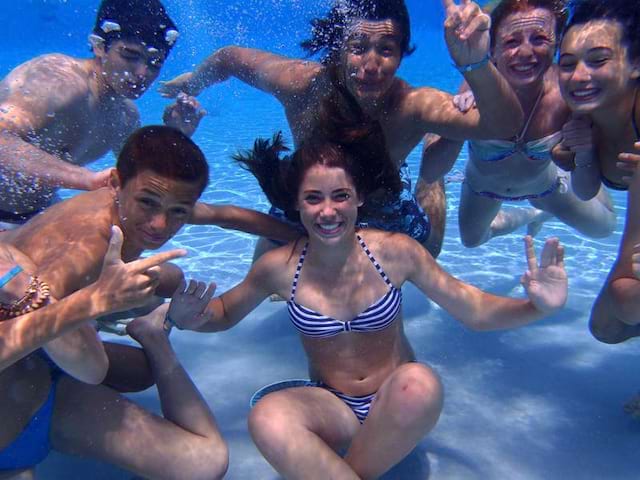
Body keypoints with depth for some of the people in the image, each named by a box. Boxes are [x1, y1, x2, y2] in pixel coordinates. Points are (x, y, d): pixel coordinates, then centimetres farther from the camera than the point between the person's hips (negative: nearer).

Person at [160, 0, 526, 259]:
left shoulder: (412, 106, -40)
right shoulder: (301, 83, -35)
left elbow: (506, 126, -56)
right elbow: (231, 58, -15)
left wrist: (475, 65, -75)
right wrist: (192, 84, 4)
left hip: (385, 196, 0)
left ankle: (431, 181, 44)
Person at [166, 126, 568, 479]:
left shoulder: (394, 251, -14)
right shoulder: (279, 267, -12)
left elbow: (476, 311, -6)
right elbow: (224, 314, 6)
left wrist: (538, 307, -24)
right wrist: (188, 317, -16)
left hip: (396, 404, 1)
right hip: (331, 408, 0)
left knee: (421, 382, -35)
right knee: (267, 416, -32)